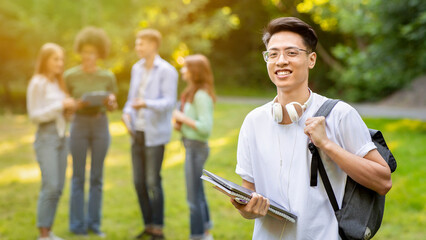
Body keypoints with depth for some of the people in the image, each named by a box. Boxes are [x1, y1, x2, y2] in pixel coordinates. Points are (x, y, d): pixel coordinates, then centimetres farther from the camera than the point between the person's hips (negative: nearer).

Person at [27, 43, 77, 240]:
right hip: (46, 137, -7)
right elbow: (35, 115, -11)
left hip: (61, 137, 7)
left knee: (58, 188, 5)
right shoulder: (37, 83, -7)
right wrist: (60, 106, -16)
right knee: (50, 186, -12)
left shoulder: (58, 83, 15)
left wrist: (69, 107, -1)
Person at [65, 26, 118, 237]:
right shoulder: (70, 76, -2)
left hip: (100, 125, 2)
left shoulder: (108, 77, 3)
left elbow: (111, 106, 9)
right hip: (79, 125, -2)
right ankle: (78, 225, 12)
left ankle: (93, 222, 17)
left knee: (97, 177, 7)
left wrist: (110, 103, -14)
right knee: (78, 177, 3)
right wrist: (77, 105, -19)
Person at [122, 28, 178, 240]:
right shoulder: (137, 68, 13)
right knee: (139, 182, 8)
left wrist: (146, 104, -30)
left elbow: (169, 102, -16)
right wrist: (127, 113, -1)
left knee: (153, 182, -5)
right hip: (137, 132, 7)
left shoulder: (167, 71, -9)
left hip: (155, 134, -7)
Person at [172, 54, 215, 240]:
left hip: (196, 147, -10)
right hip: (191, 146, 10)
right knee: (198, 193, 19)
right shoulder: (192, 93, 11)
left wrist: (183, 118, -17)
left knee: (194, 196, -1)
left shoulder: (201, 96, -19)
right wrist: (181, 126, 4)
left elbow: (206, 127, -24)